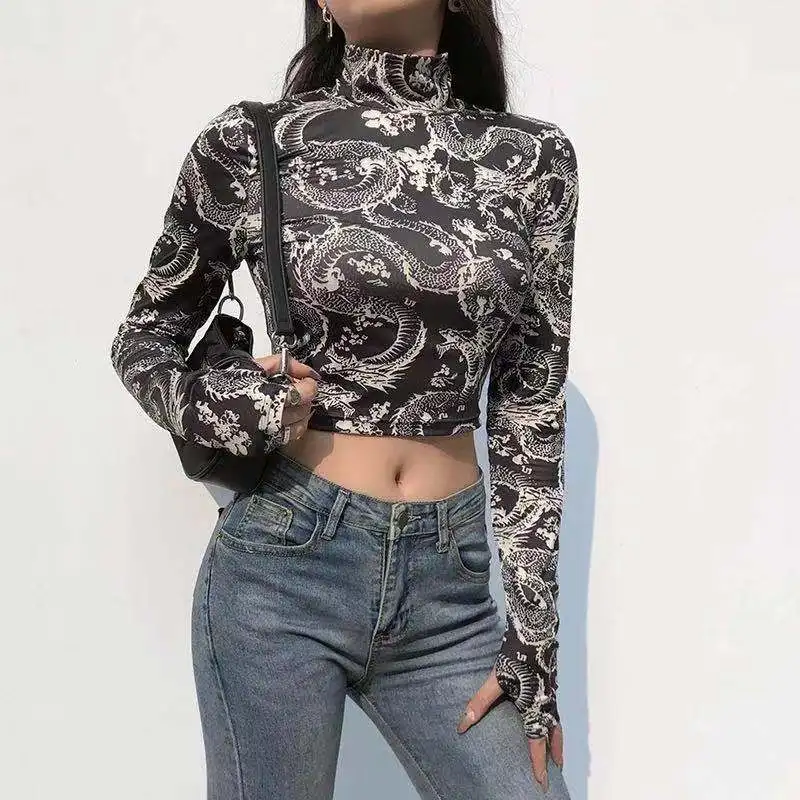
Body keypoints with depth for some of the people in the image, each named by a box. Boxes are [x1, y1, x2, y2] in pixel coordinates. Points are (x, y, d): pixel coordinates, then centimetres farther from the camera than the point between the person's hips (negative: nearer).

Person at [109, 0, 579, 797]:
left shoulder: (532, 158, 1)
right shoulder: (250, 143, -3)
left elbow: (535, 406, 3)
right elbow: (142, 335, 9)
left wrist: (534, 634, 1)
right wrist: (205, 405, -13)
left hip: (449, 581, 2)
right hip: (280, 563, -1)